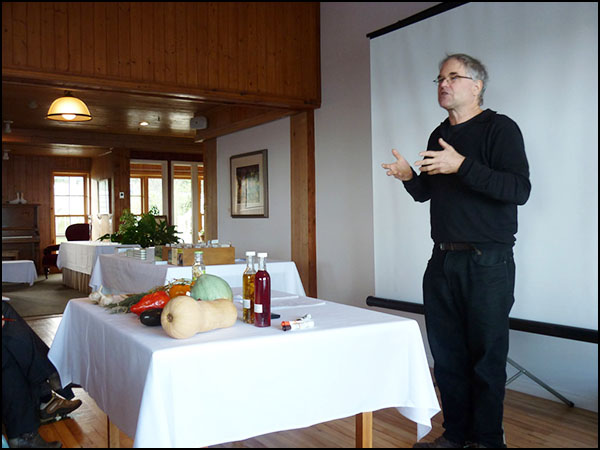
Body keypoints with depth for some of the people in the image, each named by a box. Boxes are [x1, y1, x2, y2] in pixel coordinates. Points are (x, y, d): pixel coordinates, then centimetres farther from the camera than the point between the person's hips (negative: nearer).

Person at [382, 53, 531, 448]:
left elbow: (520, 189, -18)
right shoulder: (439, 135, 16)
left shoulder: (500, 128, -5)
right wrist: (409, 177, 0)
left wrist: (462, 166, -26)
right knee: (447, 353, 9)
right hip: (443, 260, 6)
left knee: (486, 355, 1)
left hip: (487, 263, -6)